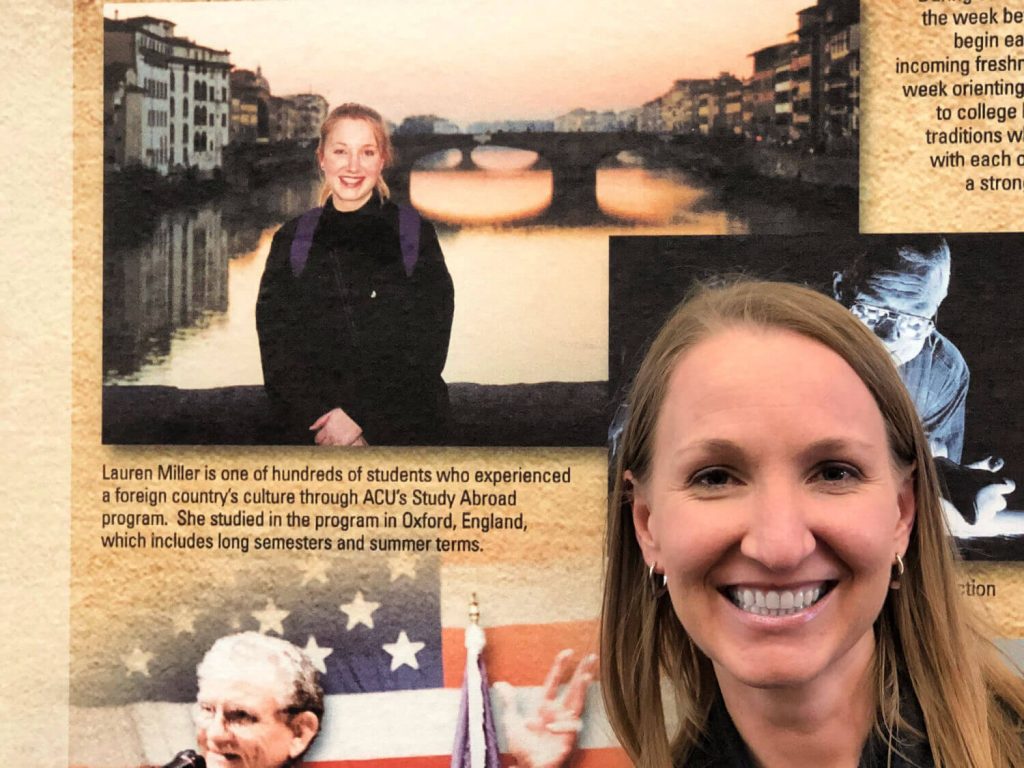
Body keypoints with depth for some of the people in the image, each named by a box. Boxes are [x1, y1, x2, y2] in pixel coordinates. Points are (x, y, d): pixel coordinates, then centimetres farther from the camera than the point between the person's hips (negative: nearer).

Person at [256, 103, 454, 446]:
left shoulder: (415, 234, 0)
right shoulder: (292, 240, 5)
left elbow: (427, 346, -7)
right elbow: (276, 345, 0)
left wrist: (360, 416, -16)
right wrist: (320, 418, -14)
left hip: (402, 430, -1)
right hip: (311, 433, 1)